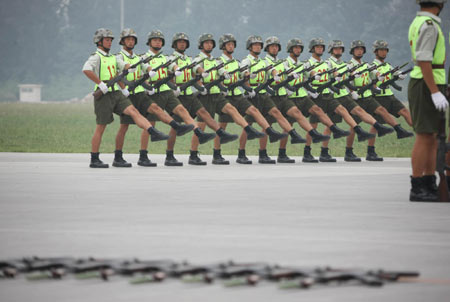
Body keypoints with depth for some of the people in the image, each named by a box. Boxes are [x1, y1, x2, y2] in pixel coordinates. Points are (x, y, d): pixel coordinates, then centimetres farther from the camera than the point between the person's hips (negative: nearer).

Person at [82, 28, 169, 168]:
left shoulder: (112, 57, 18)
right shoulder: (96, 57, -7)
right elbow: (86, 69, -26)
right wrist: (100, 83, -25)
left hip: (116, 93, 7)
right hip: (104, 95, -7)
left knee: (133, 111, -13)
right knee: (101, 127, -2)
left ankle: (154, 133, -28)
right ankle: (94, 160, 6)